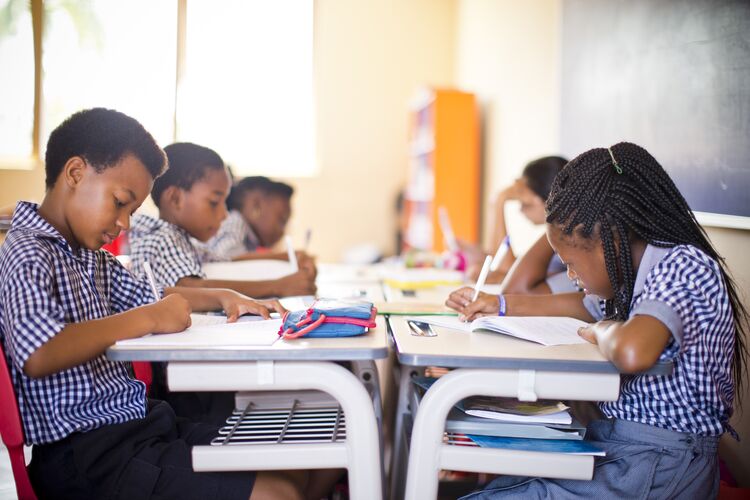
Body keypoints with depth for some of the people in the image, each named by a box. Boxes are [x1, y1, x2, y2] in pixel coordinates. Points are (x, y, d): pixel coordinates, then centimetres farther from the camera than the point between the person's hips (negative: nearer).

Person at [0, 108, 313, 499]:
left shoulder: (89, 258, 16)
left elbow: (150, 297, 31)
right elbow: (38, 356, -33)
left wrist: (220, 298, 14)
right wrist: (146, 320, -24)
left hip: (135, 422, 10)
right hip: (84, 455, -10)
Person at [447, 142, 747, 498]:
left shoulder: (683, 267, -19)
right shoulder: (634, 271, 7)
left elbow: (632, 352, -39)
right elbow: (587, 306, 29)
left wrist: (602, 331, -17)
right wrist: (500, 305, 23)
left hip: (659, 469, -9)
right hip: (613, 443, 9)